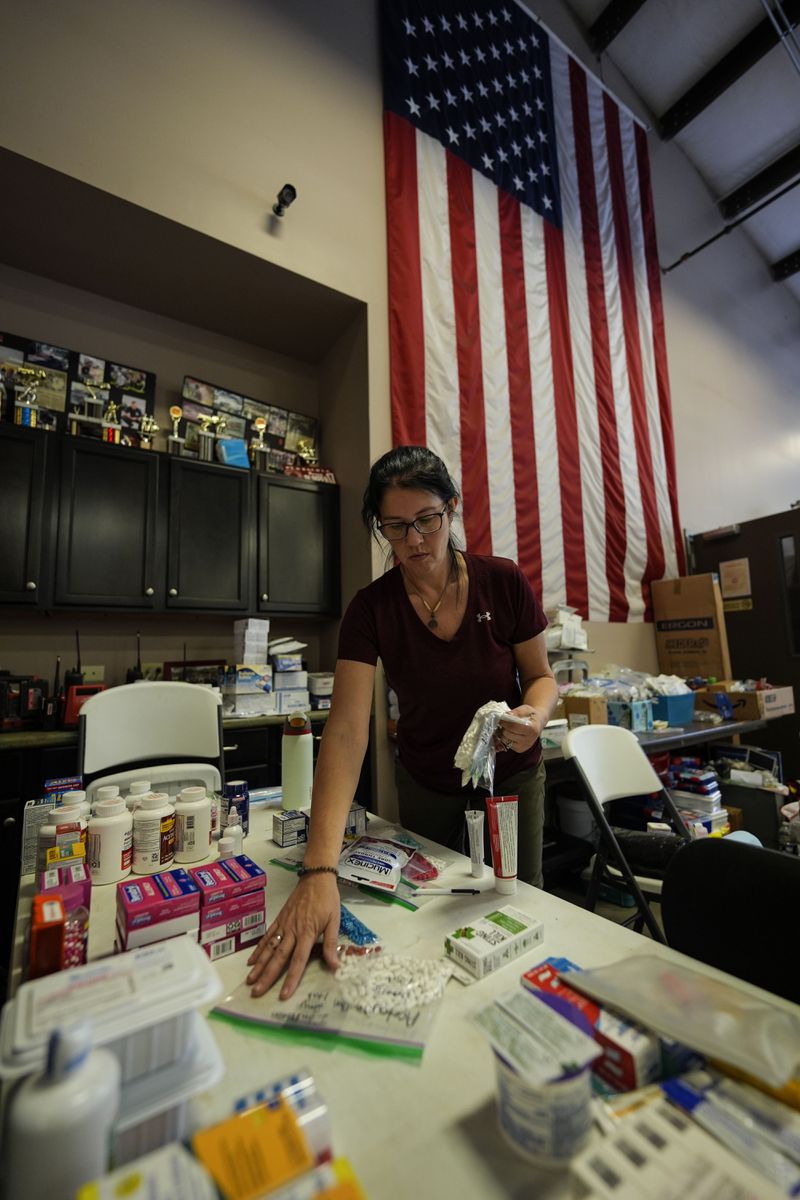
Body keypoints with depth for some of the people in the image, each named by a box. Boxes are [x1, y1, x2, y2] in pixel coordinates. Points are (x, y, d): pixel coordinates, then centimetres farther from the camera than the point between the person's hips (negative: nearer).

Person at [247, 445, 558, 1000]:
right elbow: (347, 729, -33)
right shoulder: (371, 607, -24)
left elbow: (541, 675, -7)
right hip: (426, 782, 1)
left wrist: (535, 714, -32)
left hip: (512, 772, 0)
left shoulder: (505, 582, -21)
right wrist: (319, 869, -42)